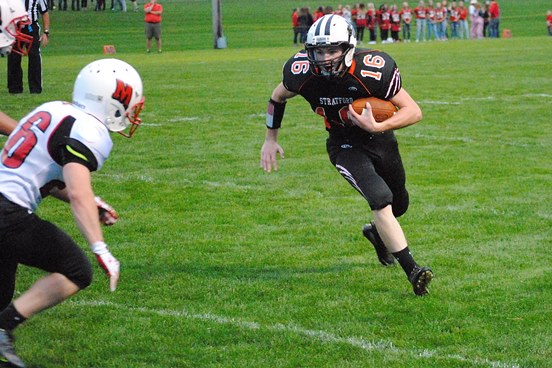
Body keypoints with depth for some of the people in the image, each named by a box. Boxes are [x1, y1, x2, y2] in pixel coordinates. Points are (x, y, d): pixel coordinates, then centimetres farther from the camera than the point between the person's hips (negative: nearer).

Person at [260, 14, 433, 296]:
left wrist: (377, 127, -40)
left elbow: (414, 111, -27)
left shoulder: (371, 70, -33)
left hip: (380, 139, 1)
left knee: (399, 204, 21)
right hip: (344, 145, -1)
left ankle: (377, 232, 56)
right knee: (381, 200, -23)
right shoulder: (303, 73, -24)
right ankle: (412, 271, -17)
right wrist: (270, 140, 7)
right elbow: (277, 97, 1)